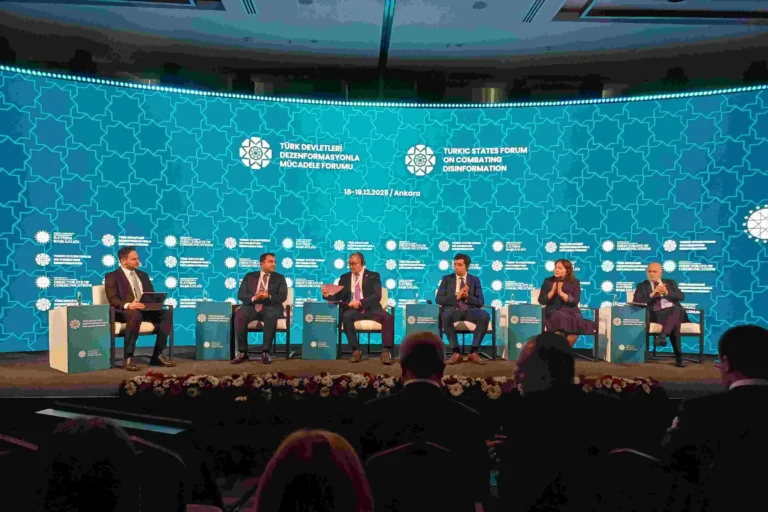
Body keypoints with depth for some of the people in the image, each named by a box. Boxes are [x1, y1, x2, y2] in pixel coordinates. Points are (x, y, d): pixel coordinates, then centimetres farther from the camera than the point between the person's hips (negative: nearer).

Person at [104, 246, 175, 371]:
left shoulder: (143, 275, 24)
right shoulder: (112, 276, 5)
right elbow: (113, 300, -9)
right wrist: (128, 305, -29)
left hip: (145, 310, 6)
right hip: (123, 311, -5)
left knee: (167, 314, -23)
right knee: (136, 315, -41)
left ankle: (157, 355, -19)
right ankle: (129, 358, -34)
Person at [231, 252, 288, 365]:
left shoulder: (279, 278, 15)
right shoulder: (249, 276, 17)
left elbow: (283, 296, 1)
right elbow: (241, 294, 7)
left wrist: (269, 297, -18)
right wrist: (253, 298, -14)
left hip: (270, 307, -1)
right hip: (251, 306, 1)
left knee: (271, 316, -38)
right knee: (239, 315, -32)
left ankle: (265, 352, -30)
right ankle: (242, 352, -23)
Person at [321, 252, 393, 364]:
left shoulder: (373, 276, 7)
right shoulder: (344, 277, 17)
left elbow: (377, 296, -6)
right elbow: (337, 297, 13)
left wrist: (360, 302, -20)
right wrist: (327, 295, -10)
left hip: (370, 309, -1)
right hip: (353, 310, 1)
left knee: (388, 317, -30)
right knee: (346, 316, -35)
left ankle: (386, 351, -28)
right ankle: (356, 350, -28)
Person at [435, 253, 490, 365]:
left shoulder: (475, 280, 15)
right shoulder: (447, 279, 13)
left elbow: (480, 302, 6)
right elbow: (439, 299, 2)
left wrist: (467, 296, -12)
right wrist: (456, 297, -11)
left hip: (470, 310, 1)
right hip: (453, 310, -1)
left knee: (485, 315, -32)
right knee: (446, 315, -38)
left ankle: (473, 352, -25)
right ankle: (456, 353, -30)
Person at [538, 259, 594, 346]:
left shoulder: (575, 282, 8)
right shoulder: (548, 281, 8)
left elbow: (575, 301, -4)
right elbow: (541, 301, 2)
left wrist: (561, 293, -16)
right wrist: (552, 291, -12)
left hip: (571, 312, 1)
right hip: (553, 312, 0)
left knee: (575, 325, -32)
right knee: (559, 318, -35)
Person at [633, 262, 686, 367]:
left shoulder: (670, 283, 24)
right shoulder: (642, 286, 16)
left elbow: (681, 297, 8)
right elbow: (636, 303, -1)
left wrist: (666, 292, -9)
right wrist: (652, 294, -11)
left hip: (676, 311, 2)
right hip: (656, 314, -2)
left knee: (676, 310, -38)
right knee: (675, 321, -37)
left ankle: (662, 335, -49)